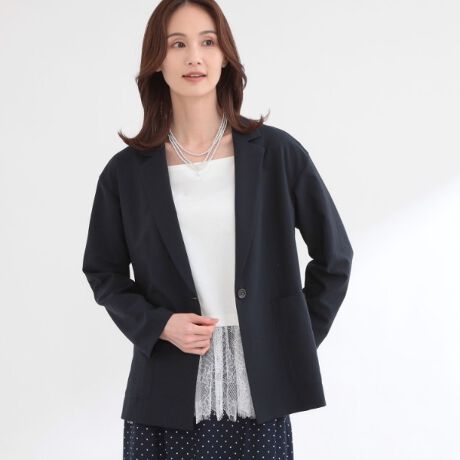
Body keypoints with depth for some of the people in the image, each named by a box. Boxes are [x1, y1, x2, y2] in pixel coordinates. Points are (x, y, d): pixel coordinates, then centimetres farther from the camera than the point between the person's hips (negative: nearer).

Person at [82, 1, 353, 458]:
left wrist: (300, 338, 4)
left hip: (259, 390, 0)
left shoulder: (277, 153, -1)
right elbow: (103, 271, 10)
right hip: (168, 394, 1)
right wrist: (157, 325, -5)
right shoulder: (126, 171, 0)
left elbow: (334, 254, 7)